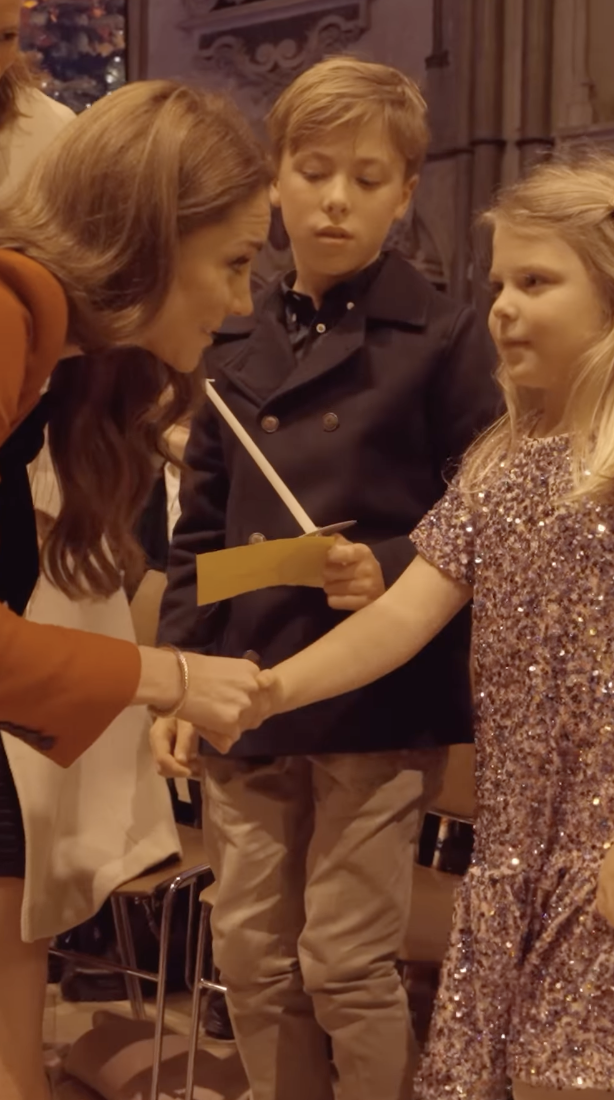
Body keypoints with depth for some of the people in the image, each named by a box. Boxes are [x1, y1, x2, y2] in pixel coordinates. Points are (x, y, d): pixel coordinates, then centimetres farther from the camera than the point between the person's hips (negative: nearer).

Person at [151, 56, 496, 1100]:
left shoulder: (442, 338, -5)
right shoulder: (236, 347, 9)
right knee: (251, 959, 13)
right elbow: (198, 531, 11)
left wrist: (393, 572, -20)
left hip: (379, 700, -5)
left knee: (346, 964, 2)